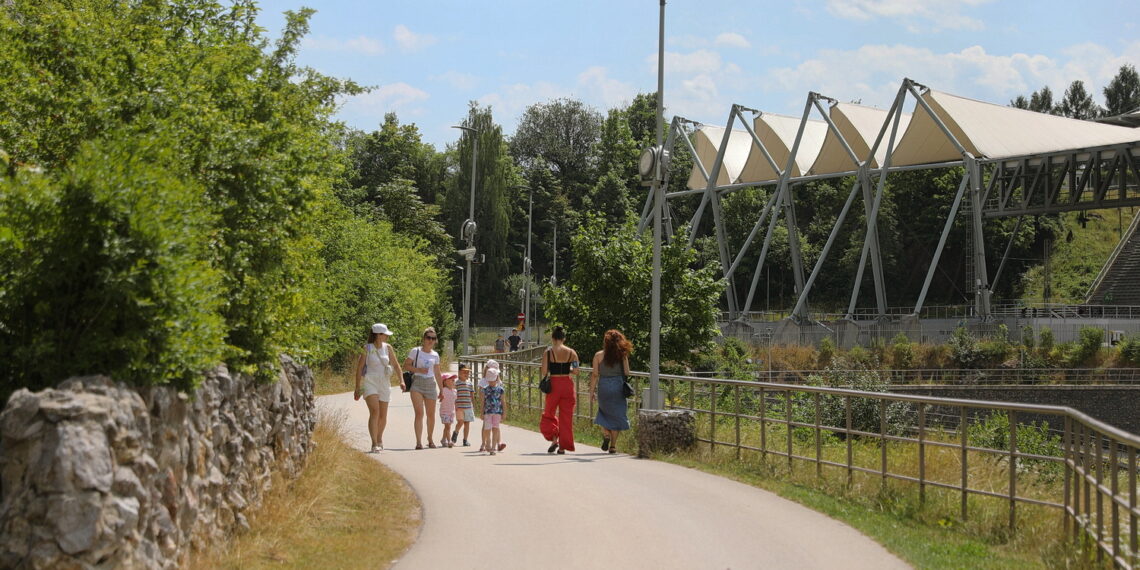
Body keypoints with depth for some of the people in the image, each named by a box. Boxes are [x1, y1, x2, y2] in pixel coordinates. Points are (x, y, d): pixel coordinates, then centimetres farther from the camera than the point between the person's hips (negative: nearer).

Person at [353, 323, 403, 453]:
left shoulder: (387, 348, 6)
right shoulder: (367, 349, -5)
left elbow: (396, 365, 10)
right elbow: (359, 368, -1)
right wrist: (357, 388, -2)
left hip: (384, 383, 4)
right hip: (370, 382, -4)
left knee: (383, 415, 10)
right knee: (374, 411, -21)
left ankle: (379, 439, 35)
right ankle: (374, 444, -25)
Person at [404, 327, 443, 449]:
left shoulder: (435, 355, 11)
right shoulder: (415, 351, 0)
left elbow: (437, 374, 17)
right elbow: (406, 365, 0)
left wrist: (441, 389, 16)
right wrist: (418, 370, -14)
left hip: (430, 384, 4)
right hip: (417, 383, -4)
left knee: (431, 414, 9)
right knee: (419, 413, -13)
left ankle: (430, 439, 26)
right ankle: (418, 441, -16)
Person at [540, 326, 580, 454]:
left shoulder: (548, 352, -6)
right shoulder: (571, 352, 0)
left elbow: (544, 372, -9)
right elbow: (576, 371, -4)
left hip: (554, 384, -2)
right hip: (568, 384, 2)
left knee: (548, 413, 15)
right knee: (566, 416, 8)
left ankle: (554, 439, -3)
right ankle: (563, 446, 8)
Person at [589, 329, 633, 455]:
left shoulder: (599, 355, -3)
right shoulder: (622, 355, -2)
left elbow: (595, 375, -4)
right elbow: (627, 372, -2)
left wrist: (592, 391, 2)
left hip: (603, 387, 0)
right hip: (618, 387, 0)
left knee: (604, 412, 20)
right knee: (616, 415, 7)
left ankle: (606, 434, -1)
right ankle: (613, 445, 6)